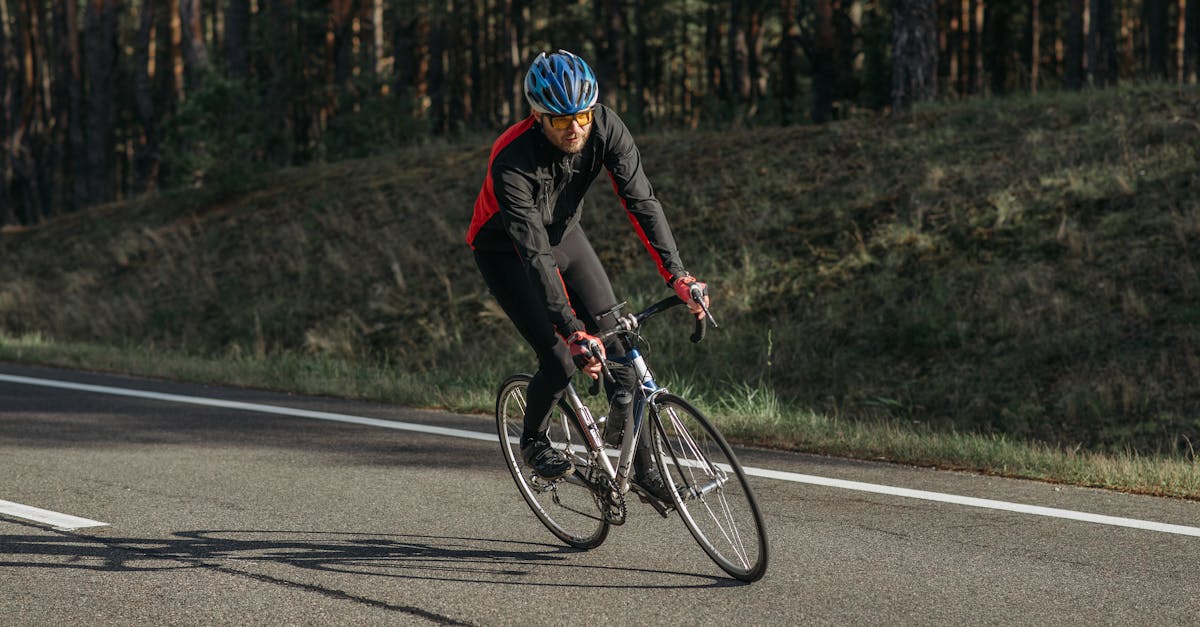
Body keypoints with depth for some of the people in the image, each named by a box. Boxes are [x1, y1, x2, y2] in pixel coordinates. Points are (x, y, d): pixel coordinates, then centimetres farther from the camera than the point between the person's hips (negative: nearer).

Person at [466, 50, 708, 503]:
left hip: (564, 234, 5)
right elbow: (535, 254, -40)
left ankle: (643, 467, 5)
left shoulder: (605, 127, -25)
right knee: (563, 360, -15)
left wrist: (677, 275, -35)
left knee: (613, 345, -5)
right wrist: (571, 330, -47)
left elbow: (640, 200, -26)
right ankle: (533, 441, 15)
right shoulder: (511, 161, -37)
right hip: (506, 250, -4)